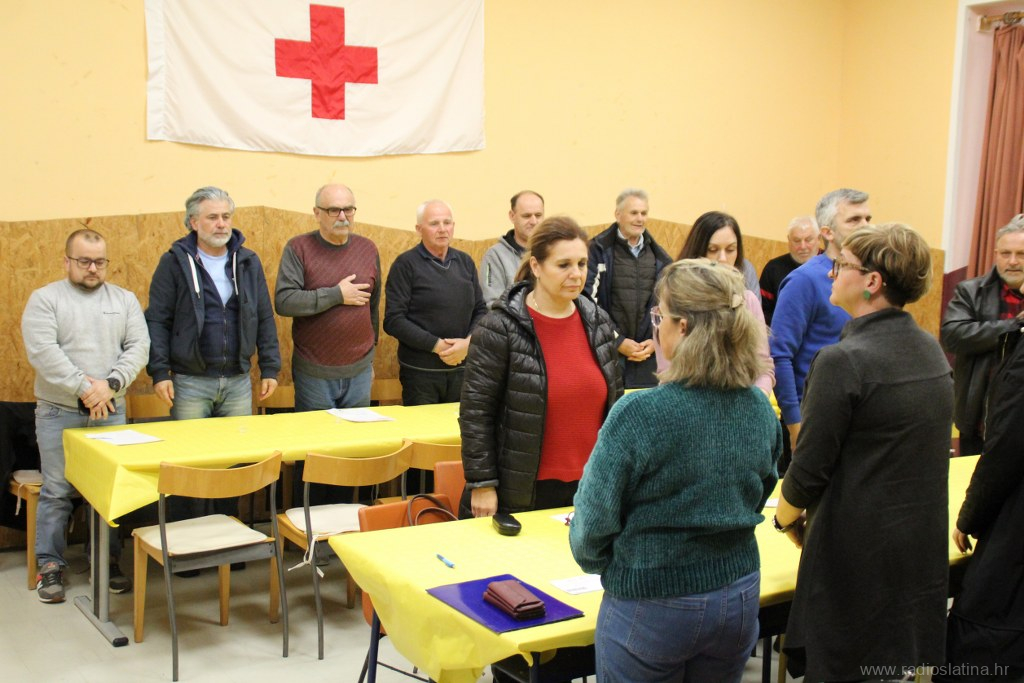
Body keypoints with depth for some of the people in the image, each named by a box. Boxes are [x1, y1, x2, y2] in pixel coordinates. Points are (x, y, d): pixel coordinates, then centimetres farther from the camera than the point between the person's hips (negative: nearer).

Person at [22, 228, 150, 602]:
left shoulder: (125, 300, 9)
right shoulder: (45, 299, -1)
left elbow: (139, 346, 0)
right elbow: (42, 350, -13)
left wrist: (111, 384, -16)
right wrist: (83, 388, -19)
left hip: (111, 412, 3)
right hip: (59, 414, -2)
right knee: (56, 492, 2)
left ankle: (110, 560, 18)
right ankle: (50, 566, 13)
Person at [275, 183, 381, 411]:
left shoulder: (368, 249, 7)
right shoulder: (298, 248, -6)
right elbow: (283, 302, -17)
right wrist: (337, 295, -17)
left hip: (360, 371, 3)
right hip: (313, 374, -3)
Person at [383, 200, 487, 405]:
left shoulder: (465, 262, 9)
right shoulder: (406, 264, -6)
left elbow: (480, 310, 9)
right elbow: (393, 320, -13)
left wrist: (469, 342, -10)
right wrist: (436, 345, -17)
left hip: (462, 368, 5)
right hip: (420, 372, -4)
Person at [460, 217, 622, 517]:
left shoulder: (598, 322, 4)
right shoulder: (500, 327, -13)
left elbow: (615, 402, 13)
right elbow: (475, 411, -11)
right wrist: (481, 484, -11)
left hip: (588, 488, 5)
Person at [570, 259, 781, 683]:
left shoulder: (639, 414, -23)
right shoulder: (760, 409, -4)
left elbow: (596, 518, -15)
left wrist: (594, 561, 6)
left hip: (652, 607, -5)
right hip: (739, 596, 5)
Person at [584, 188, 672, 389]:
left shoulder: (659, 258, 13)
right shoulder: (598, 250, -2)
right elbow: (588, 302, -8)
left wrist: (656, 341, 0)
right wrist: (618, 341, -10)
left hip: (648, 357, 4)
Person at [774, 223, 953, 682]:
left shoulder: (843, 360, -21)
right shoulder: (931, 350, 4)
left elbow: (811, 467, -17)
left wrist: (787, 516, 3)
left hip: (857, 553, -7)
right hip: (925, 546, 8)